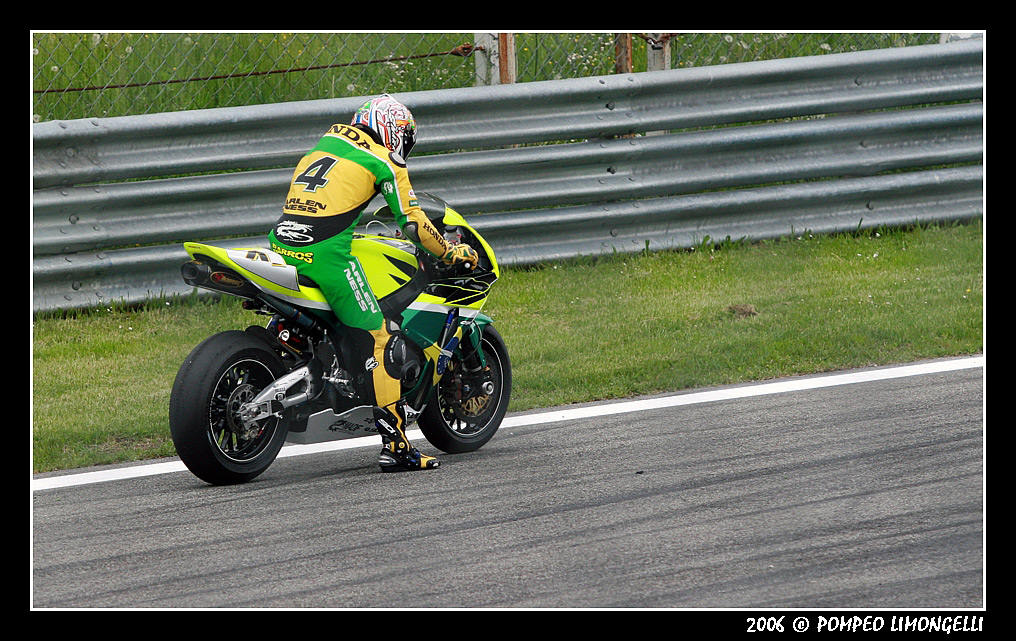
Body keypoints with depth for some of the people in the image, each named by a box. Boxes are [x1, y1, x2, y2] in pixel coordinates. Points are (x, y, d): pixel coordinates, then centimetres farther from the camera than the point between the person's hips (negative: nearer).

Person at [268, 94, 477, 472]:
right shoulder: (385, 163, 6)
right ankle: (395, 446, -10)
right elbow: (414, 225, 4)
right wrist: (451, 254, 19)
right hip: (327, 254, -7)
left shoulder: (323, 145, 25)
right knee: (377, 339, -5)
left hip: (281, 243, 7)